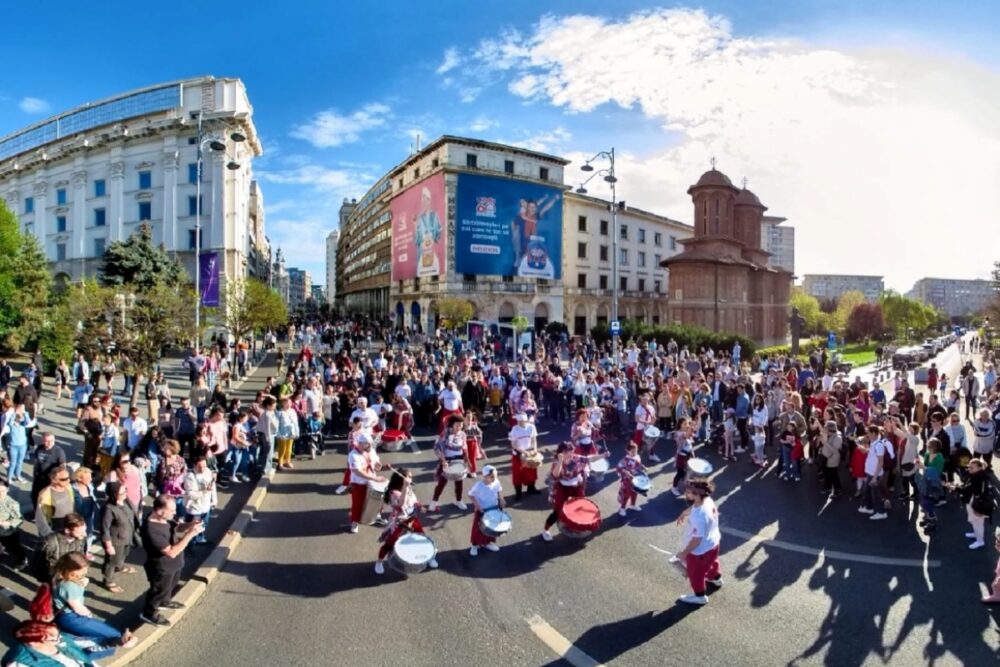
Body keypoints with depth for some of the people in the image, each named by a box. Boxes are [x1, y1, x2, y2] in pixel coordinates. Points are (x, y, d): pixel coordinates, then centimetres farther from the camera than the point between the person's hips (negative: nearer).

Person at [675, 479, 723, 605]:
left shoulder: (699, 517, -43)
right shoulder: (708, 500, -18)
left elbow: (696, 540, -32)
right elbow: (693, 508, 7)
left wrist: (684, 553, -17)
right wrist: (684, 514, 20)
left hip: (700, 550, -8)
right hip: (713, 542, 8)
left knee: (695, 573, 21)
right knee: (711, 562, 37)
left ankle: (699, 596, 45)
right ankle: (716, 579, 65)